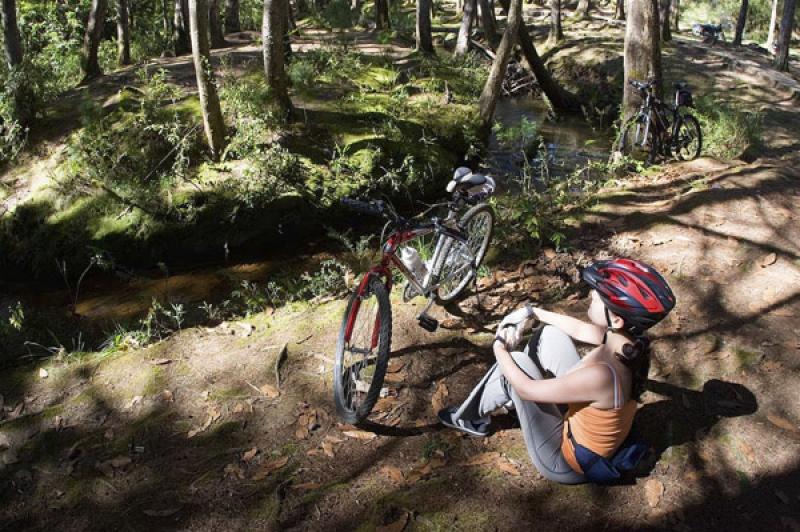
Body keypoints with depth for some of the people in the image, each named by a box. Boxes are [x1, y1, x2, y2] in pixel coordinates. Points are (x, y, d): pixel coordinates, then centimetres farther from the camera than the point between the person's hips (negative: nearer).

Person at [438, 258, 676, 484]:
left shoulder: (602, 375, -39)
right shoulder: (629, 339, -17)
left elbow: (527, 389, -25)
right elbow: (580, 330, 6)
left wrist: (500, 349, -9)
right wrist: (533, 312, 9)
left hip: (566, 463, -7)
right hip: (582, 425, 7)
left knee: (516, 362, -8)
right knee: (550, 334, 5)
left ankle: (470, 417, 20)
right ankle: (513, 399, 33)